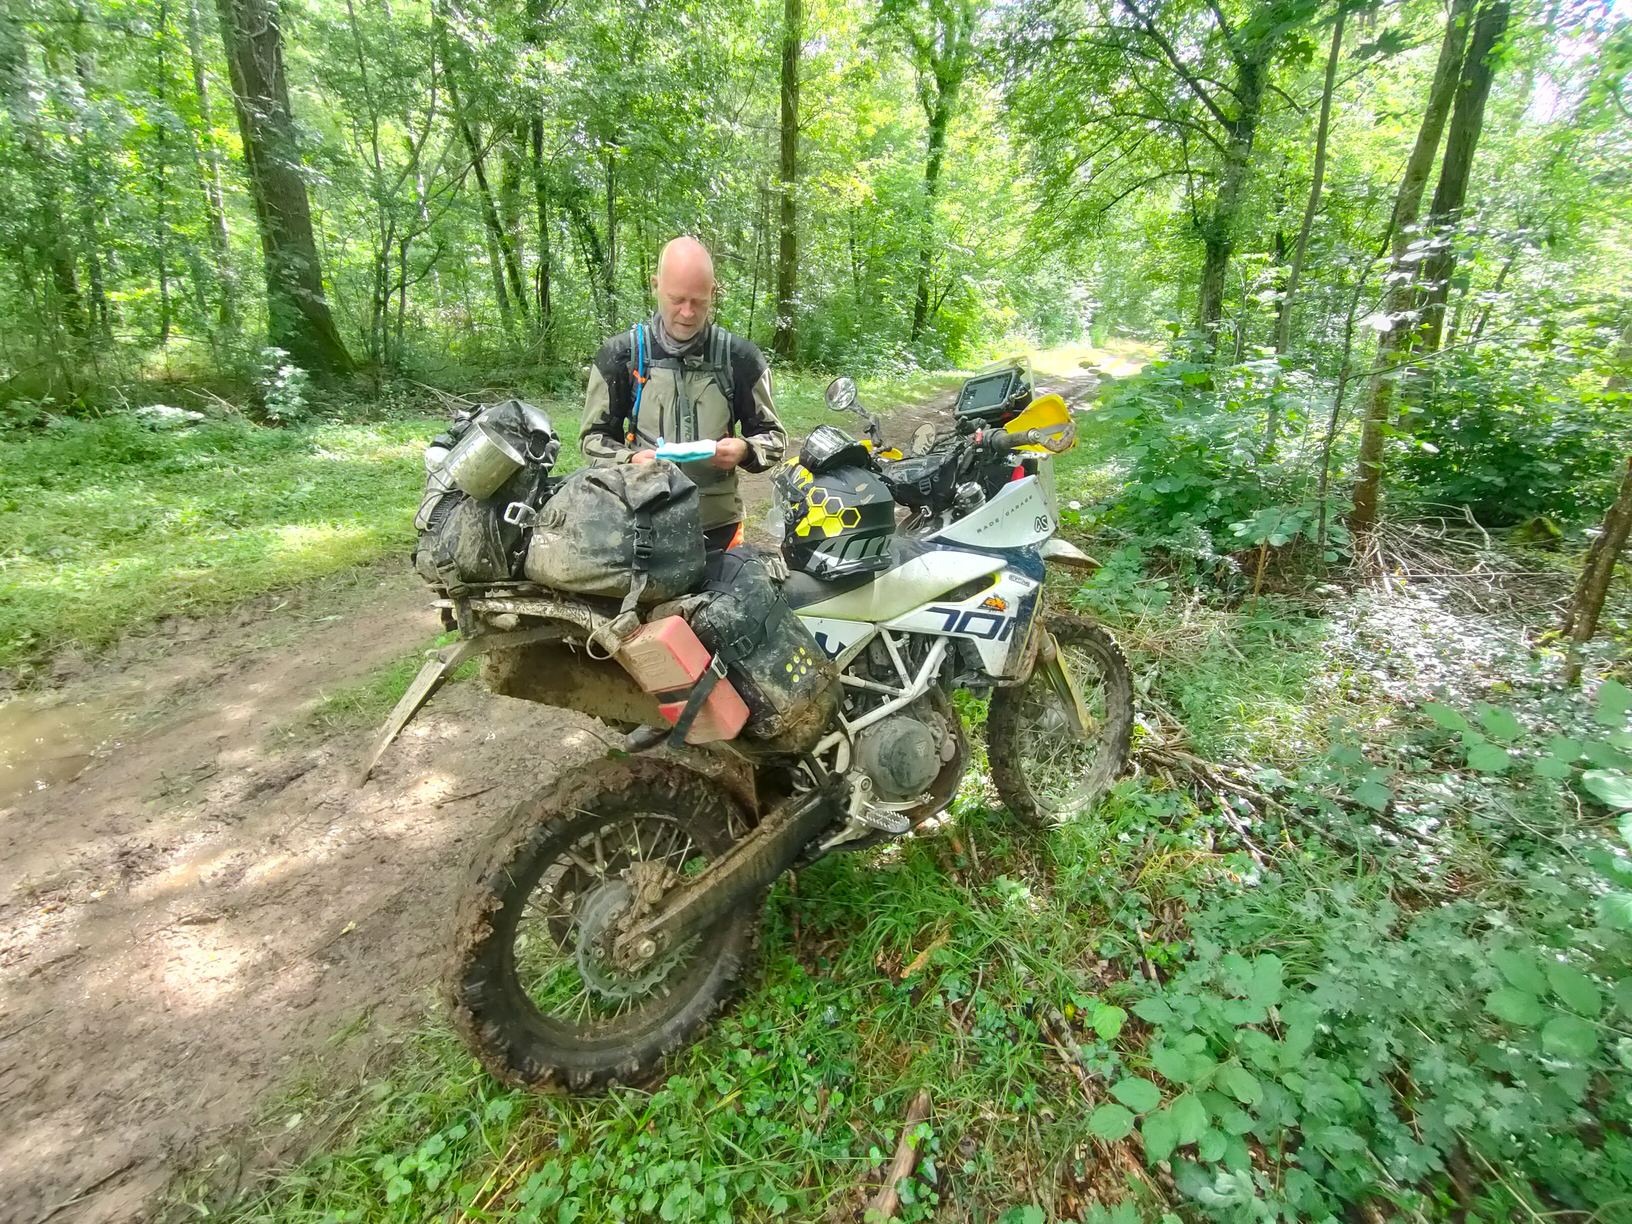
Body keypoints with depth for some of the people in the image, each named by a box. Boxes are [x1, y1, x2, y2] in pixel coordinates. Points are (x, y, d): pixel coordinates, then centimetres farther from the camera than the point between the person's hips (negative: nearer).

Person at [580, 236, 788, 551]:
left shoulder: (740, 357, -1)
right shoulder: (620, 354, -1)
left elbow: (774, 436, 6)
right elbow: (593, 436, 6)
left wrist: (744, 450, -16)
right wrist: (630, 460, -15)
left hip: (717, 523, 1)